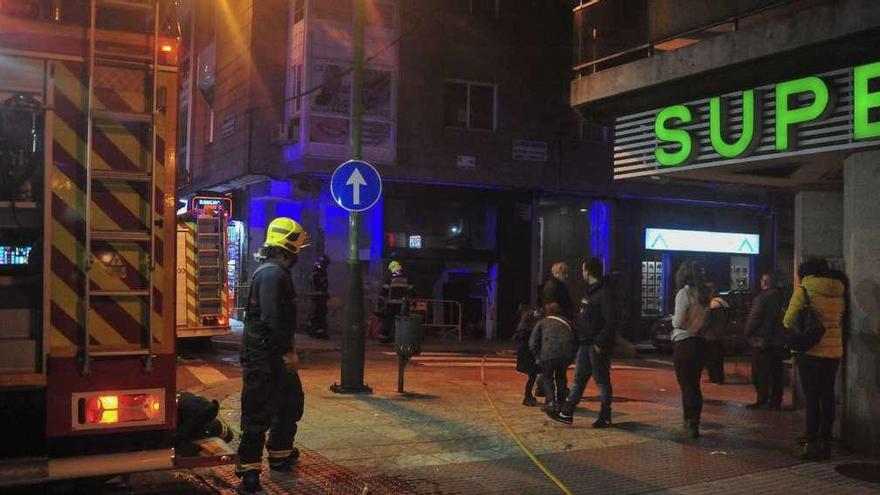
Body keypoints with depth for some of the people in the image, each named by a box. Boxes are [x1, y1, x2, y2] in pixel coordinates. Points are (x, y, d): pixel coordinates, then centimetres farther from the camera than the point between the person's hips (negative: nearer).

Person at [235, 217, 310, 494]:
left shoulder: (276, 272, 16)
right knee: (259, 412, -6)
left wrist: (287, 349, 23)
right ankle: (249, 469, 0)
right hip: (263, 356, -11)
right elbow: (272, 318, -26)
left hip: (274, 354, 11)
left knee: (291, 401, 20)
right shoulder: (272, 274, -18)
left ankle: (280, 453, 33)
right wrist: (287, 352, -22)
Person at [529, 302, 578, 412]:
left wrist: (539, 356, 18)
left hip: (549, 353, -3)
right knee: (561, 376, 25)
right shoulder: (566, 322, 26)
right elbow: (575, 341, 21)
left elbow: (532, 343, 11)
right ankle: (561, 402, 26)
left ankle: (550, 402, 3)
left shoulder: (542, 322, 19)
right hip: (567, 354, 3)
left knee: (547, 377, 17)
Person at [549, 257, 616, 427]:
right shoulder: (589, 291, 14)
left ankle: (605, 418, 12)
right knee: (578, 379, 11)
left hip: (597, 346, -9)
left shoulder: (605, 293, -16)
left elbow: (610, 322, -22)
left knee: (602, 381, 2)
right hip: (585, 343, 9)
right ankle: (567, 413, 15)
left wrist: (600, 343, -22)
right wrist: (579, 337, 12)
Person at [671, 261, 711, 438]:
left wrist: (673, 319, 3)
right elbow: (706, 320, 13)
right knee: (694, 384, 15)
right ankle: (693, 421, 21)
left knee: (686, 384, 0)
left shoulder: (684, 293, -13)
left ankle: (691, 422, 0)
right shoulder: (703, 294, 7)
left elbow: (679, 322, -16)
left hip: (684, 343, -7)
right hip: (700, 342, 7)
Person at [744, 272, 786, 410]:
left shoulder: (761, 298, -14)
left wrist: (748, 333, 2)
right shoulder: (781, 298, 4)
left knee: (759, 373, 0)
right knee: (776, 373, 11)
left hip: (762, 341, -6)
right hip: (778, 341, 6)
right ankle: (776, 401, 14)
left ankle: (762, 400, -2)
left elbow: (753, 319, -14)